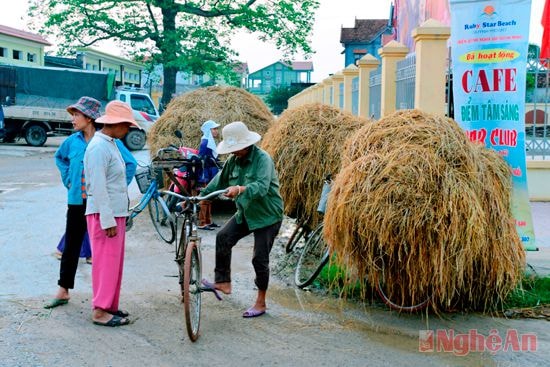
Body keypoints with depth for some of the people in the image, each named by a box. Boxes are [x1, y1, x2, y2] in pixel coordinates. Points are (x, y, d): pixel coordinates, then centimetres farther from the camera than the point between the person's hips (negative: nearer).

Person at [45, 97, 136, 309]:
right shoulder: (72, 141, 5)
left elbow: (130, 164, -8)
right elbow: (60, 158, 25)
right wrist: (67, 180, 13)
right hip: (76, 202, 4)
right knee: (71, 246, 10)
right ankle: (63, 291, 21)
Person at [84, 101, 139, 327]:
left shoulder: (111, 144, 13)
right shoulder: (98, 147, -17)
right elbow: (98, 187, -20)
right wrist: (108, 221, -21)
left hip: (116, 213, 10)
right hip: (104, 215, -10)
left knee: (115, 262, 14)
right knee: (106, 262, -4)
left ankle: (110, 306, 23)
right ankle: (100, 311, 4)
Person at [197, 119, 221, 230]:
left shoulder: (211, 142, 14)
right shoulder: (205, 142, -14)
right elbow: (201, 160, -19)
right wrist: (204, 178, -22)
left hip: (211, 176, 9)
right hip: (206, 176, -9)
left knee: (209, 199, 14)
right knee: (205, 199, -7)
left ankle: (208, 221, 21)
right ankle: (202, 223, -3)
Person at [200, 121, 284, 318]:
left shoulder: (262, 158, -21)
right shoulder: (233, 160, 2)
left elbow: (262, 187, -36)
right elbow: (218, 181, 6)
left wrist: (240, 189, -53)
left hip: (267, 215, -7)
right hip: (245, 213, 7)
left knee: (260, 259, -3)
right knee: (223, 237, -12)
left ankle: (261, 303, 11)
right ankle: (223, 282, -1)